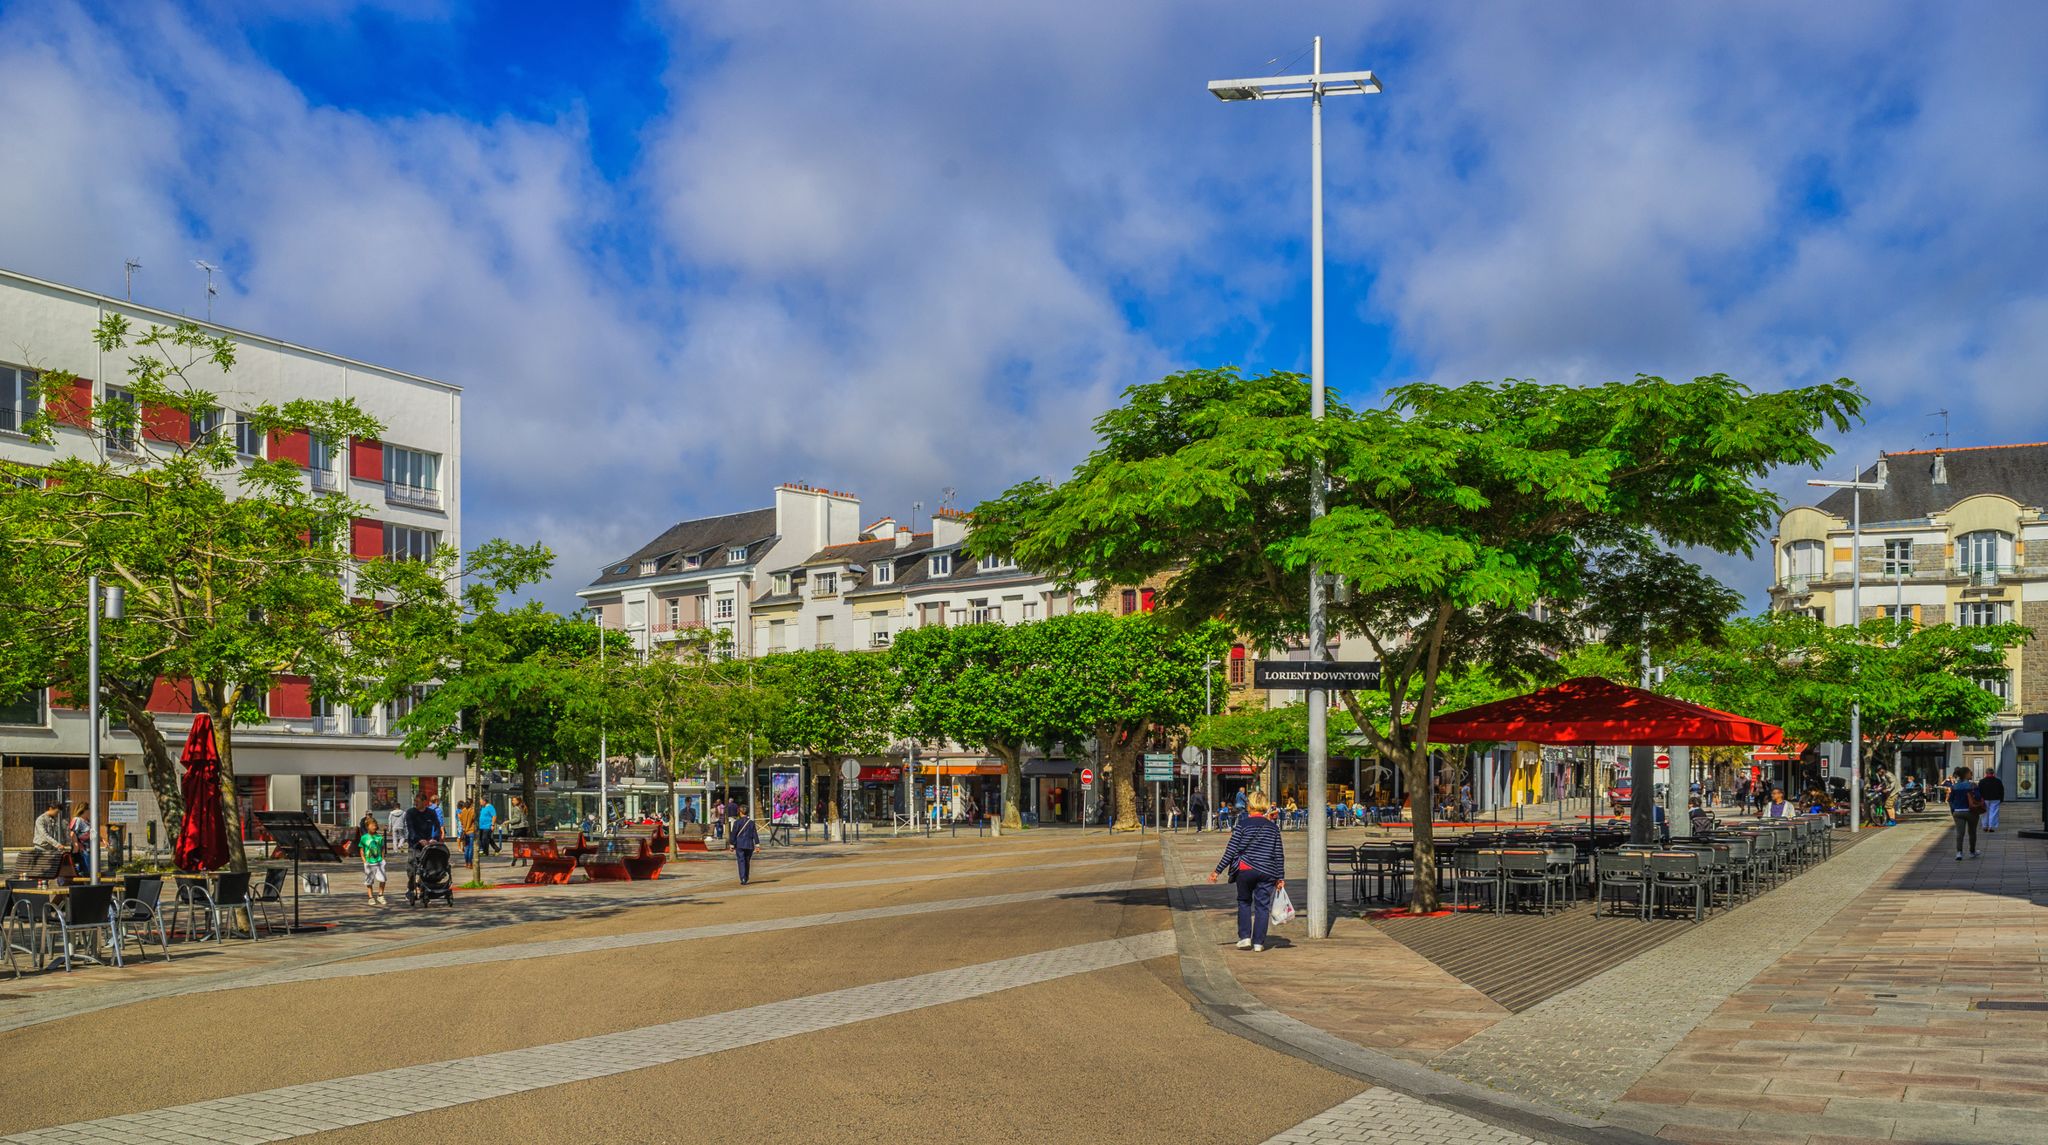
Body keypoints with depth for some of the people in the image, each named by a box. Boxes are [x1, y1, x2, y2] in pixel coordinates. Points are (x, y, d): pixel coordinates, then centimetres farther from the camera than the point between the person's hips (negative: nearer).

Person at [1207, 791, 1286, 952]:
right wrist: (1280, 878, 12)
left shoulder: (1242, 824, -5)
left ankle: (1245, 937, 8)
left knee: (1244, 902, 17)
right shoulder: (1273, 827, 5)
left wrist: (1217, 871, -2)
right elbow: (1279, 855, 6)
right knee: (1262, 905, 8)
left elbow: (1231, 851, -7)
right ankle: (1258, 942, 6)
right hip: (1266, 872, 2)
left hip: (1245, 870, -2)